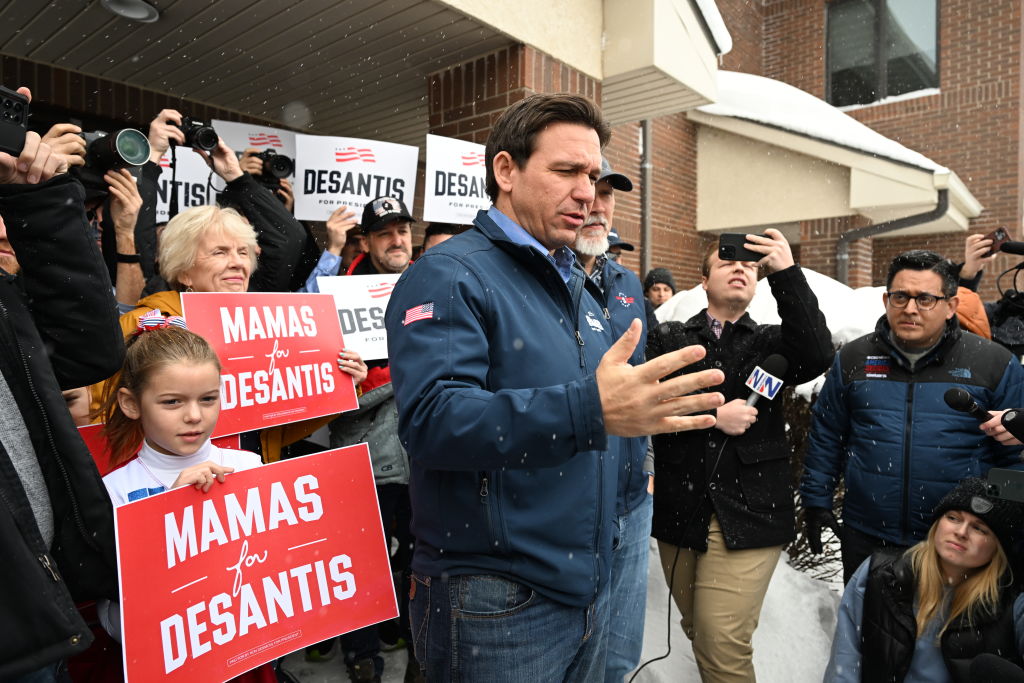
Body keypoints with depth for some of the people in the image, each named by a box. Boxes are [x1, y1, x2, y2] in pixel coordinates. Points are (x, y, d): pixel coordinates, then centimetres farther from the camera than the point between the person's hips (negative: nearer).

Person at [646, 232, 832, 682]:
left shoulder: (770, 343, 9)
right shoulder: (667, 339, 7)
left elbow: (817, 356, -12)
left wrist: (786, 272, -16)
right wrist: (712, 415, -13)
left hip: (748, 514, -1)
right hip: (679, 511, 2)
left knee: (723, 645, -7)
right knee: (699, 632, 16)